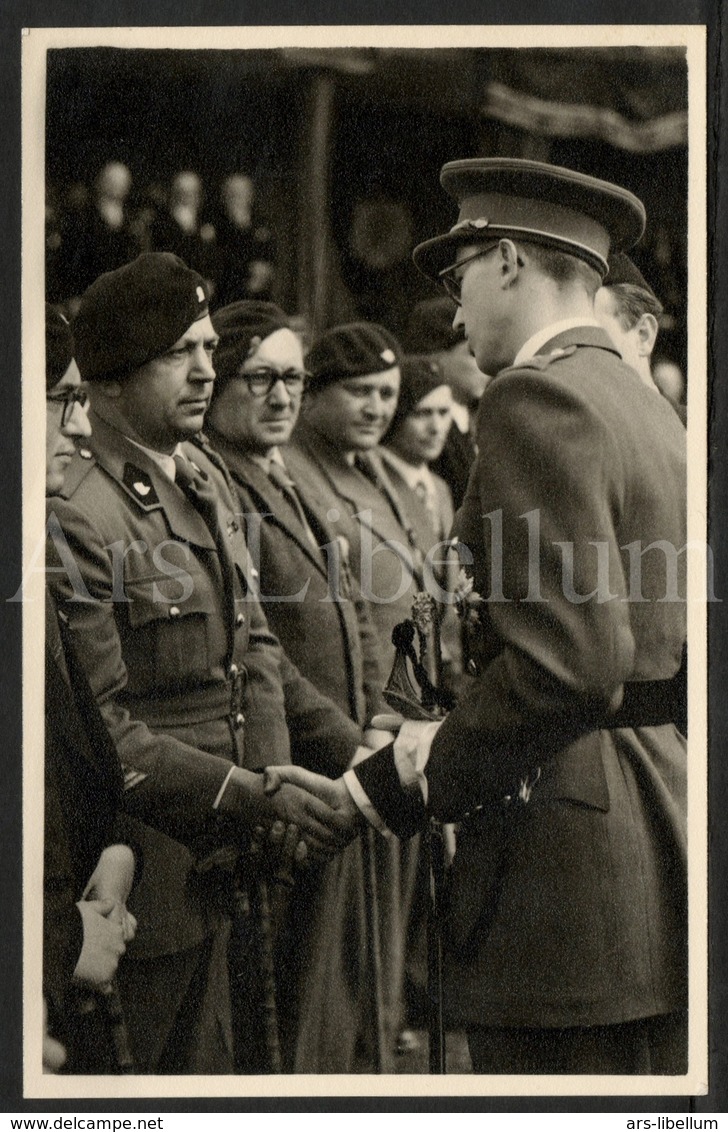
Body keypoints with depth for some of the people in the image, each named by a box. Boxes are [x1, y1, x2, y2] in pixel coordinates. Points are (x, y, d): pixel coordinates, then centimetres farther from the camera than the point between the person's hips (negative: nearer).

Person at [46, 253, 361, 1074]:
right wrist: (251, 792, -22)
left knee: (207, 1063, 15)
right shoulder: (77, 516, -17)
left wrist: (353, 749, 4)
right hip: (150, 876, -8)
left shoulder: (207, 480, 11)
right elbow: (97, 730, -20)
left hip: (218, 870, 8)